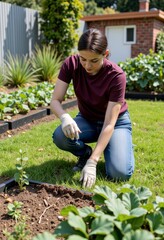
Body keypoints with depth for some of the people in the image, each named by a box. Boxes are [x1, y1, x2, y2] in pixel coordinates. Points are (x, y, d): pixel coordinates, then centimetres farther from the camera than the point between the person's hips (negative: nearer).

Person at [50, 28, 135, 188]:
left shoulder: (116, 75, -29)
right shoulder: (71, 64, -21)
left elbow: (109, 123, -30)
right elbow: (55, 100, -19)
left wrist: (92, 163, -35)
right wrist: (65, 117, -44)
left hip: (116, 122, -2)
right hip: (87, 120, 3)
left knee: (119, 173, -24)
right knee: (60, 136, -31)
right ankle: (85, 153, 3)